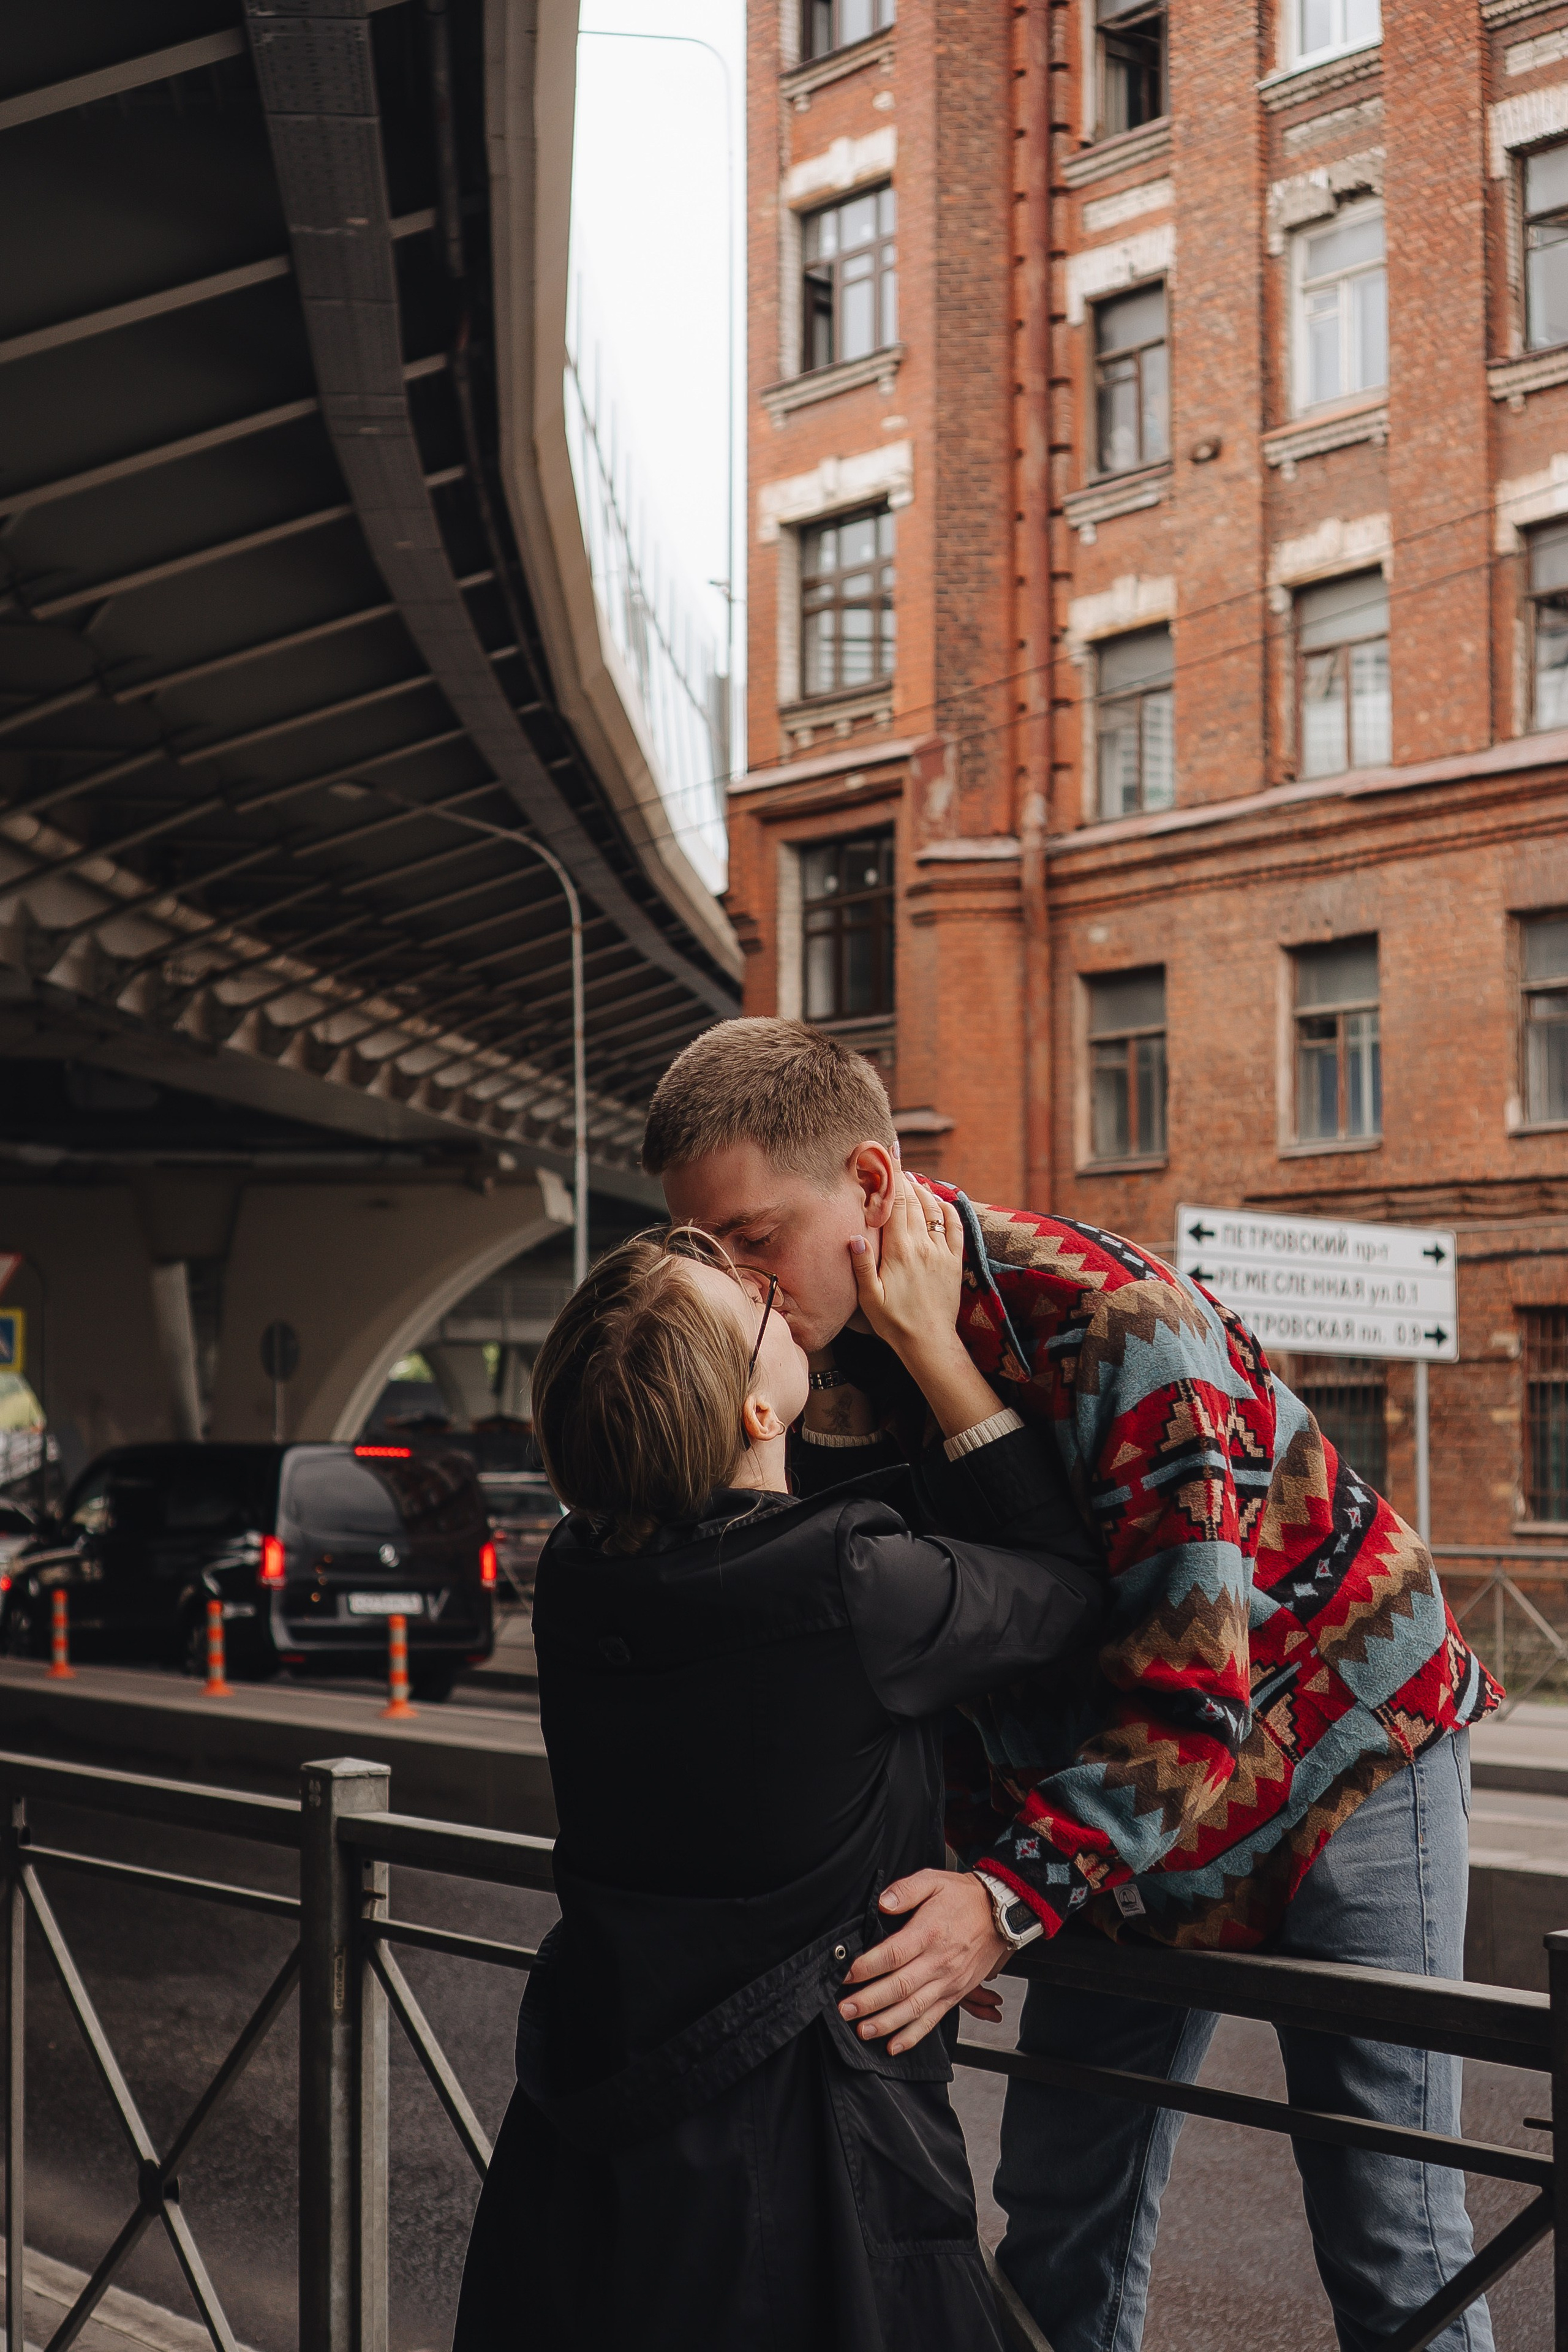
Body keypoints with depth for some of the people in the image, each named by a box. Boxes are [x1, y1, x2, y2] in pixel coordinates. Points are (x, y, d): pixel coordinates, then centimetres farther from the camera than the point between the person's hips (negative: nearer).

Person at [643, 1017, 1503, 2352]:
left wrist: (1018, 1892, -43)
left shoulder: (1112, 1323, -32)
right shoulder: (832, 1367, -9)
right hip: (1122, 1789, 6)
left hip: (1342, 1749, -6)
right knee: (1059, 2205, 5)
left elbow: (1194, 1688, -35)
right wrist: (970, 1866, -11)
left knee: (1389, 2241, -5)